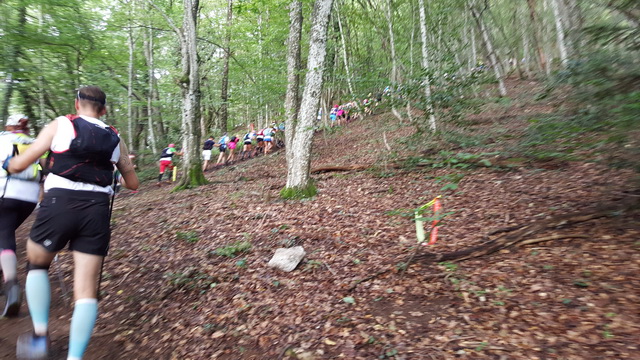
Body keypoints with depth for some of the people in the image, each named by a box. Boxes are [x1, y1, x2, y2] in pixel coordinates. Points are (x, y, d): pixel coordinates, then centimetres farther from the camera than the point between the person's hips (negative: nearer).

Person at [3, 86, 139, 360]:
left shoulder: (61, 124, 5)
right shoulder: (115, 138, 13)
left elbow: (19, 165, 2)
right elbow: (133, 183, 18)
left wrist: (7, 164, 25)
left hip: (60, 204, -1)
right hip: (97, 210, 2)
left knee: (36, 265, 25)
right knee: (87, 289, 5)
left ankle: (40, 336, 21)